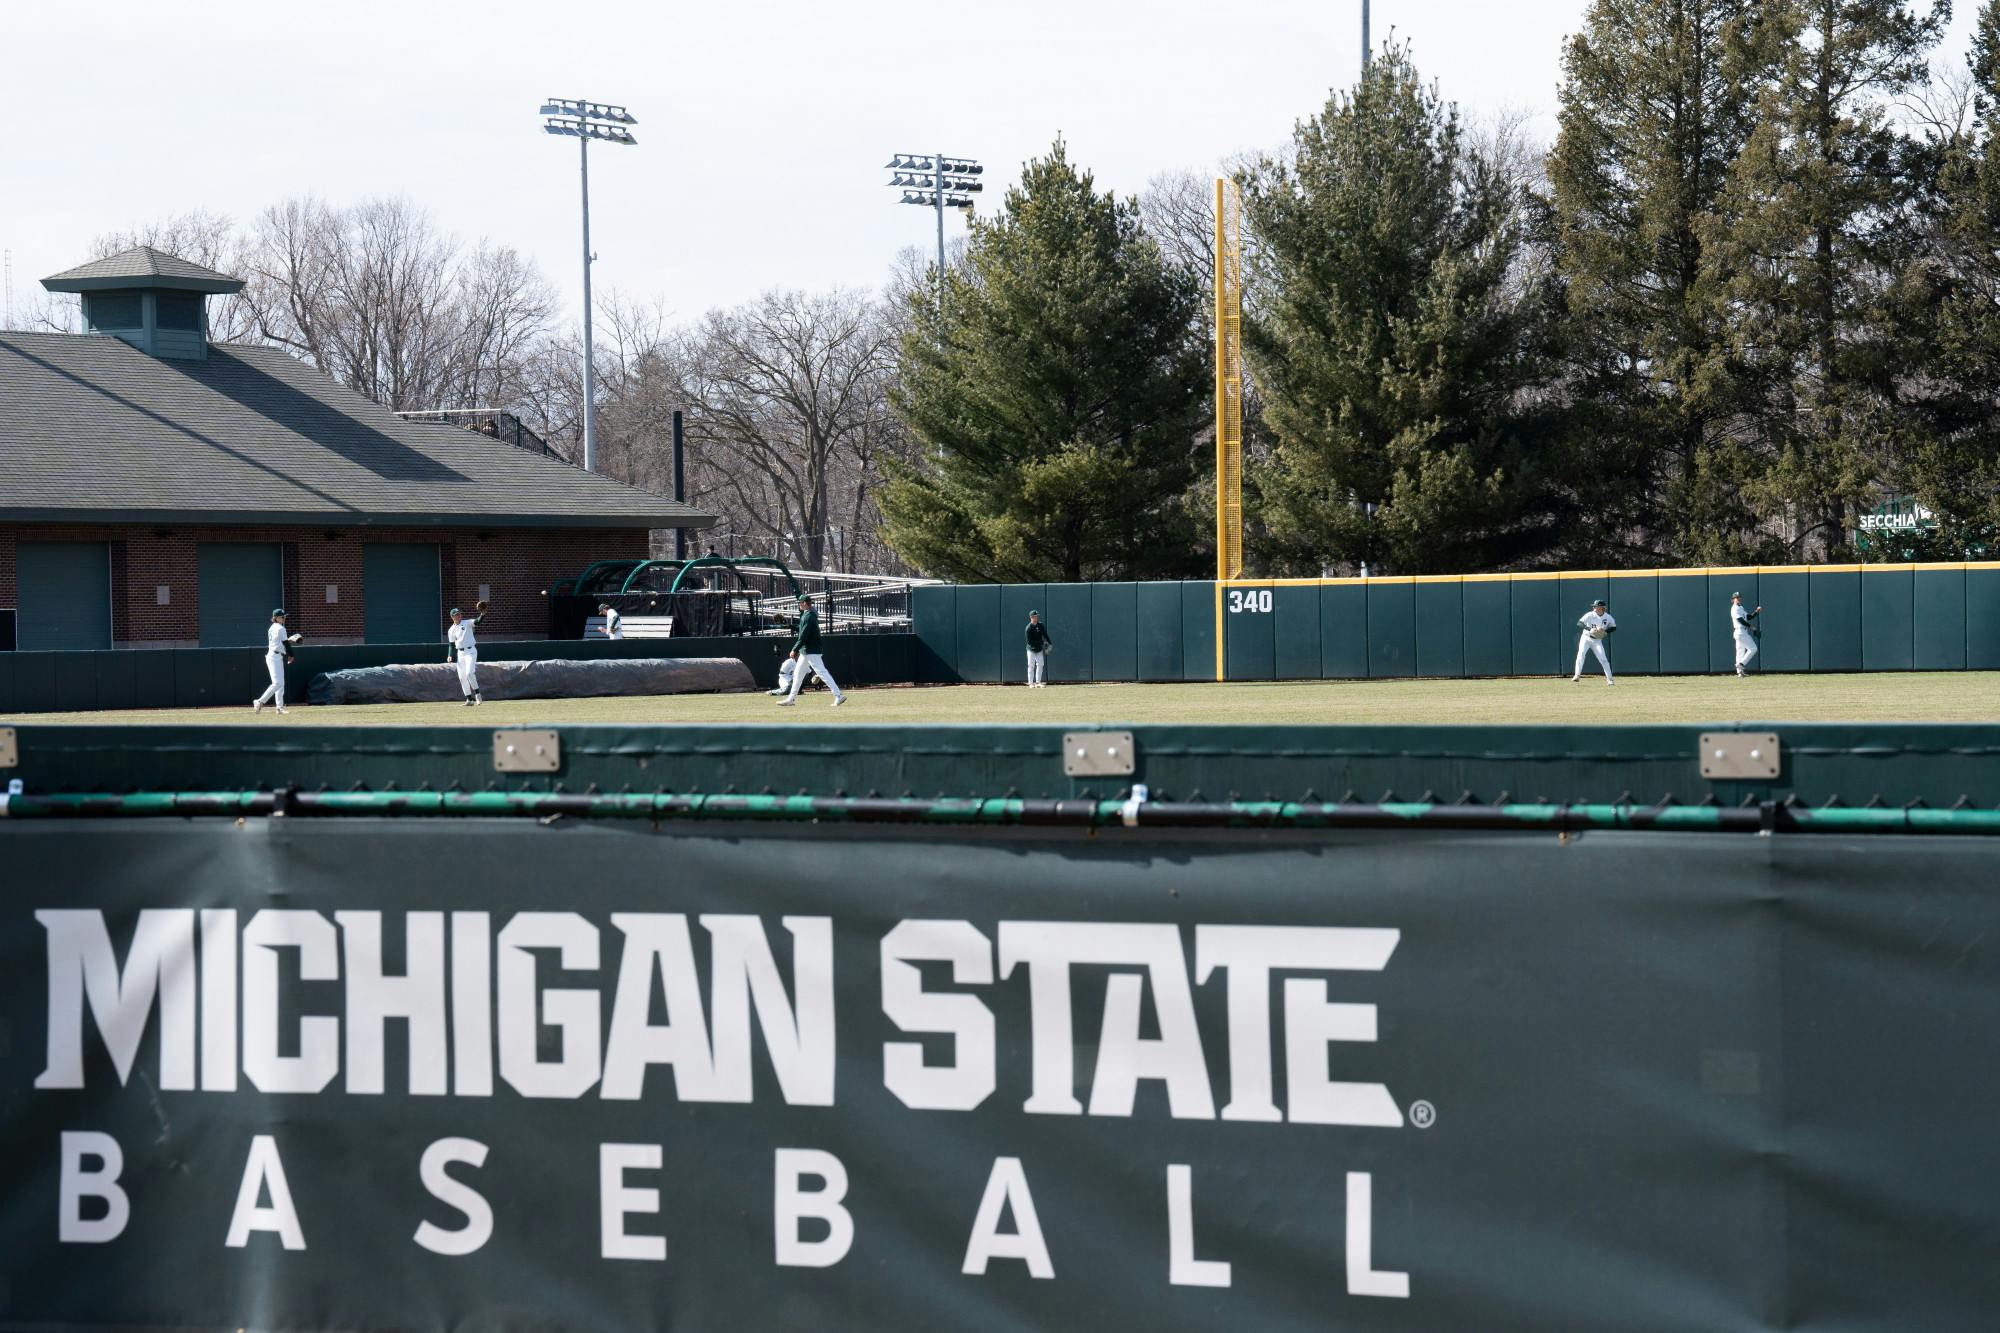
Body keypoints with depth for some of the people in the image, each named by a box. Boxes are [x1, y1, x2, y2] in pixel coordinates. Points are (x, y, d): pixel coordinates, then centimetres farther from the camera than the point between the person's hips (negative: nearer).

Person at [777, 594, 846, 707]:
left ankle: (838, 696, -12)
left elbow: (804, 636, -22)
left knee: (822, 673, -11)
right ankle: (791, 699, 23)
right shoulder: (806, 615, 13)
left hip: (811, 651, -11)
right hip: (805, 651, 11)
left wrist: (795, 650, -18)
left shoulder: (809, 617, -18)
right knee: (797, 673, 16)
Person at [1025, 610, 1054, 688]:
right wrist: (1041, 642, -22)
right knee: (1031, 666, -4)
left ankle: (1038, 682, 14)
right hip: (1031, 650, -6)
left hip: (1039, 650, 6)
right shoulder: (1028, 628, -18)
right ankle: (1031, 683, 1)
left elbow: (1045, 635, 8)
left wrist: (1050, 644, -4)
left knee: (1040, 665, 6)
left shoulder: (1040, 625, 0)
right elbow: (1029, 641, -19)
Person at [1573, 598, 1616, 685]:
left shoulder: (1608, 617, -7)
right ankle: (1577, 675, -23)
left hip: (1597, 641, 1)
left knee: (1603, 659, -5)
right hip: (1586, 638, -1)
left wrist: (1605, 631, -15)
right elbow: (1579, 623, -22)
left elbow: (1614, 627, 5)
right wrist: (1589, 629, -38)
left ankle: (1609, 679, 7)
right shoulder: (1590, 615, -15)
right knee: (1581, 653, -23)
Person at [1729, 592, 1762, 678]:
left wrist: (1757, 612, 4)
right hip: (1740, 631, -10)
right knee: (1753, 648, -10)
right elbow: (1740, 620, -19)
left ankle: (1740, 671, 7)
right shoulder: (1735, 609, -9)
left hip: (1743, 632, 10)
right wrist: (1751, 626, -18)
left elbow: (1749, 617, 18)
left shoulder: (1740, 608, 21)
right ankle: (1741, 664, -11)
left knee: (1741, 651, 8)